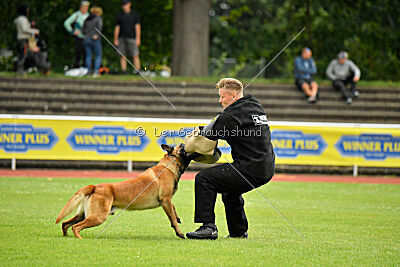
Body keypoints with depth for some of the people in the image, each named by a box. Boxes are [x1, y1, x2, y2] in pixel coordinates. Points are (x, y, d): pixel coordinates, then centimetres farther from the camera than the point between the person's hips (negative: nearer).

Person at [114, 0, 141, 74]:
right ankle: (124, 72, 3)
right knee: (123, 56, 0)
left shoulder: (134, 14, 6)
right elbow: (117, 28, 10)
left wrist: (138, 38, -8)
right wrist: (115, 40, 3)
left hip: (131, 38, -2)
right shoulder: (119, 15, 10)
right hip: (122, 39, 2)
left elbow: (137, 27, 1)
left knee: (135, 56, -10)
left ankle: (138, 72, -11)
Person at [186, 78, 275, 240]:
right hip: (266, 169, 9)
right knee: (229, 189, 33)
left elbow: (209, 135, -9)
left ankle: (208, 227, -10)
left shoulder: (233, 114, -12)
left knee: (203, 179, -6)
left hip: (250, 169, -9)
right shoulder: (255, 106, 16)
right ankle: (239, 231, 35)